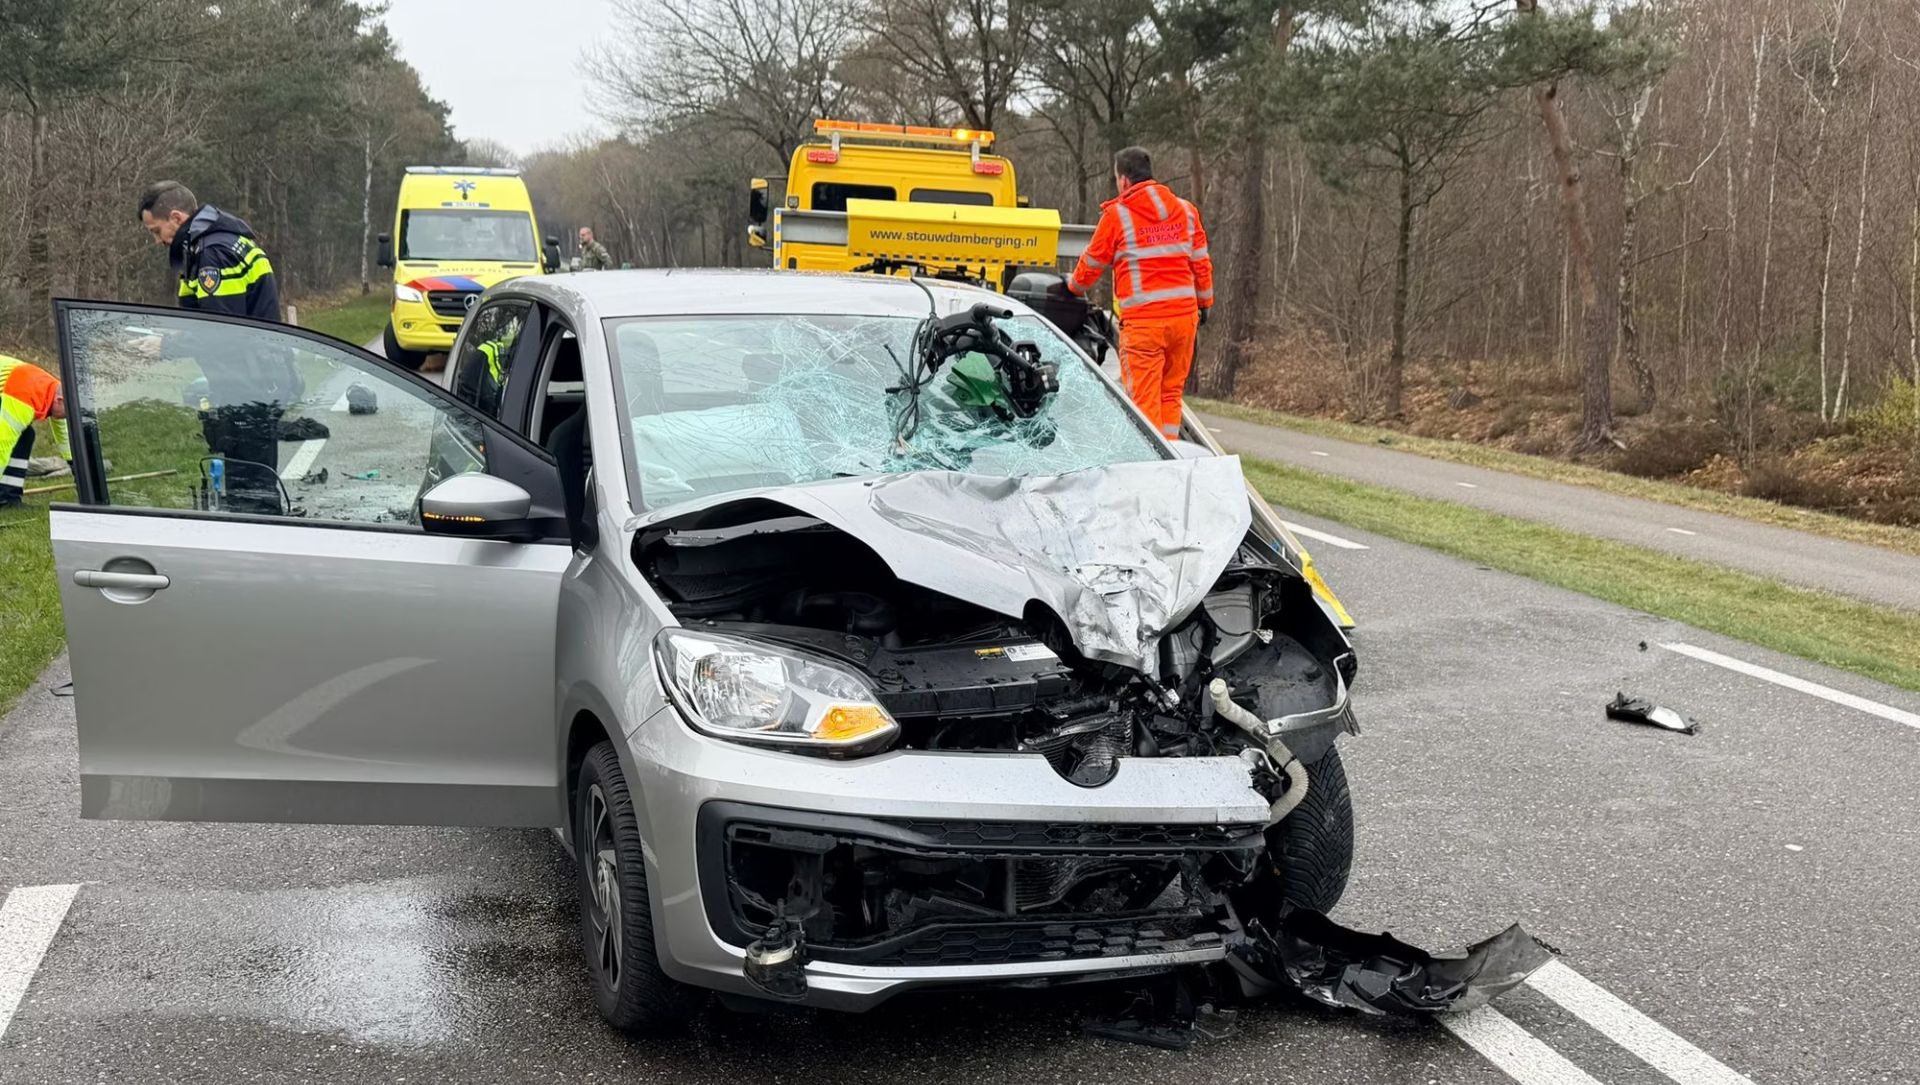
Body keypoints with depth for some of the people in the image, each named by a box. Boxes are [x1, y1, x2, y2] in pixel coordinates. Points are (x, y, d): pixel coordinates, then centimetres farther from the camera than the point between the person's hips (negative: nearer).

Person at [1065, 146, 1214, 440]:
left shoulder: (1117, 214, -2)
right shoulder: (1185, 210, 11)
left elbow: (1092, 264, 8)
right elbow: (1201, 263, 14)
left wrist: (1074, 287, 27)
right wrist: (1204, 304, 26)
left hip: (1143, 320, -5)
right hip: (1184, 315, 5)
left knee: (1144, 397, -3)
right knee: (1171, 393, 13)